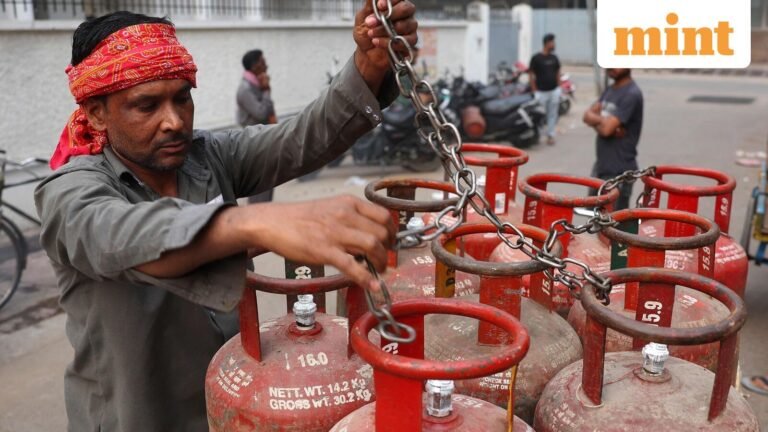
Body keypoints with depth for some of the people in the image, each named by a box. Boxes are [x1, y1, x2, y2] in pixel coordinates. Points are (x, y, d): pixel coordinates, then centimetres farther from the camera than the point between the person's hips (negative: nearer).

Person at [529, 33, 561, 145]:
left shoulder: (554, 58, 9)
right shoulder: (536, 58, -6)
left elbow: (557, 73, 17)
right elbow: (531, 74, -4)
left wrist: (558, 87, 10)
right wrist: (534, 91, -8)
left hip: (554, 91, 4)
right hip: (541, 92, -4)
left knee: (553, 114, 6)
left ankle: (550, 135, 14)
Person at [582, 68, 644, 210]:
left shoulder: (632, 94, -17)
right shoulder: (610, 89, 11)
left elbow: (607, 128, -24)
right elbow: (588, 115, 3)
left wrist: (596, 119, -4)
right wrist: (602, 121, -17)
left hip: (619, 169, -9)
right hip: (601, 164, 9)